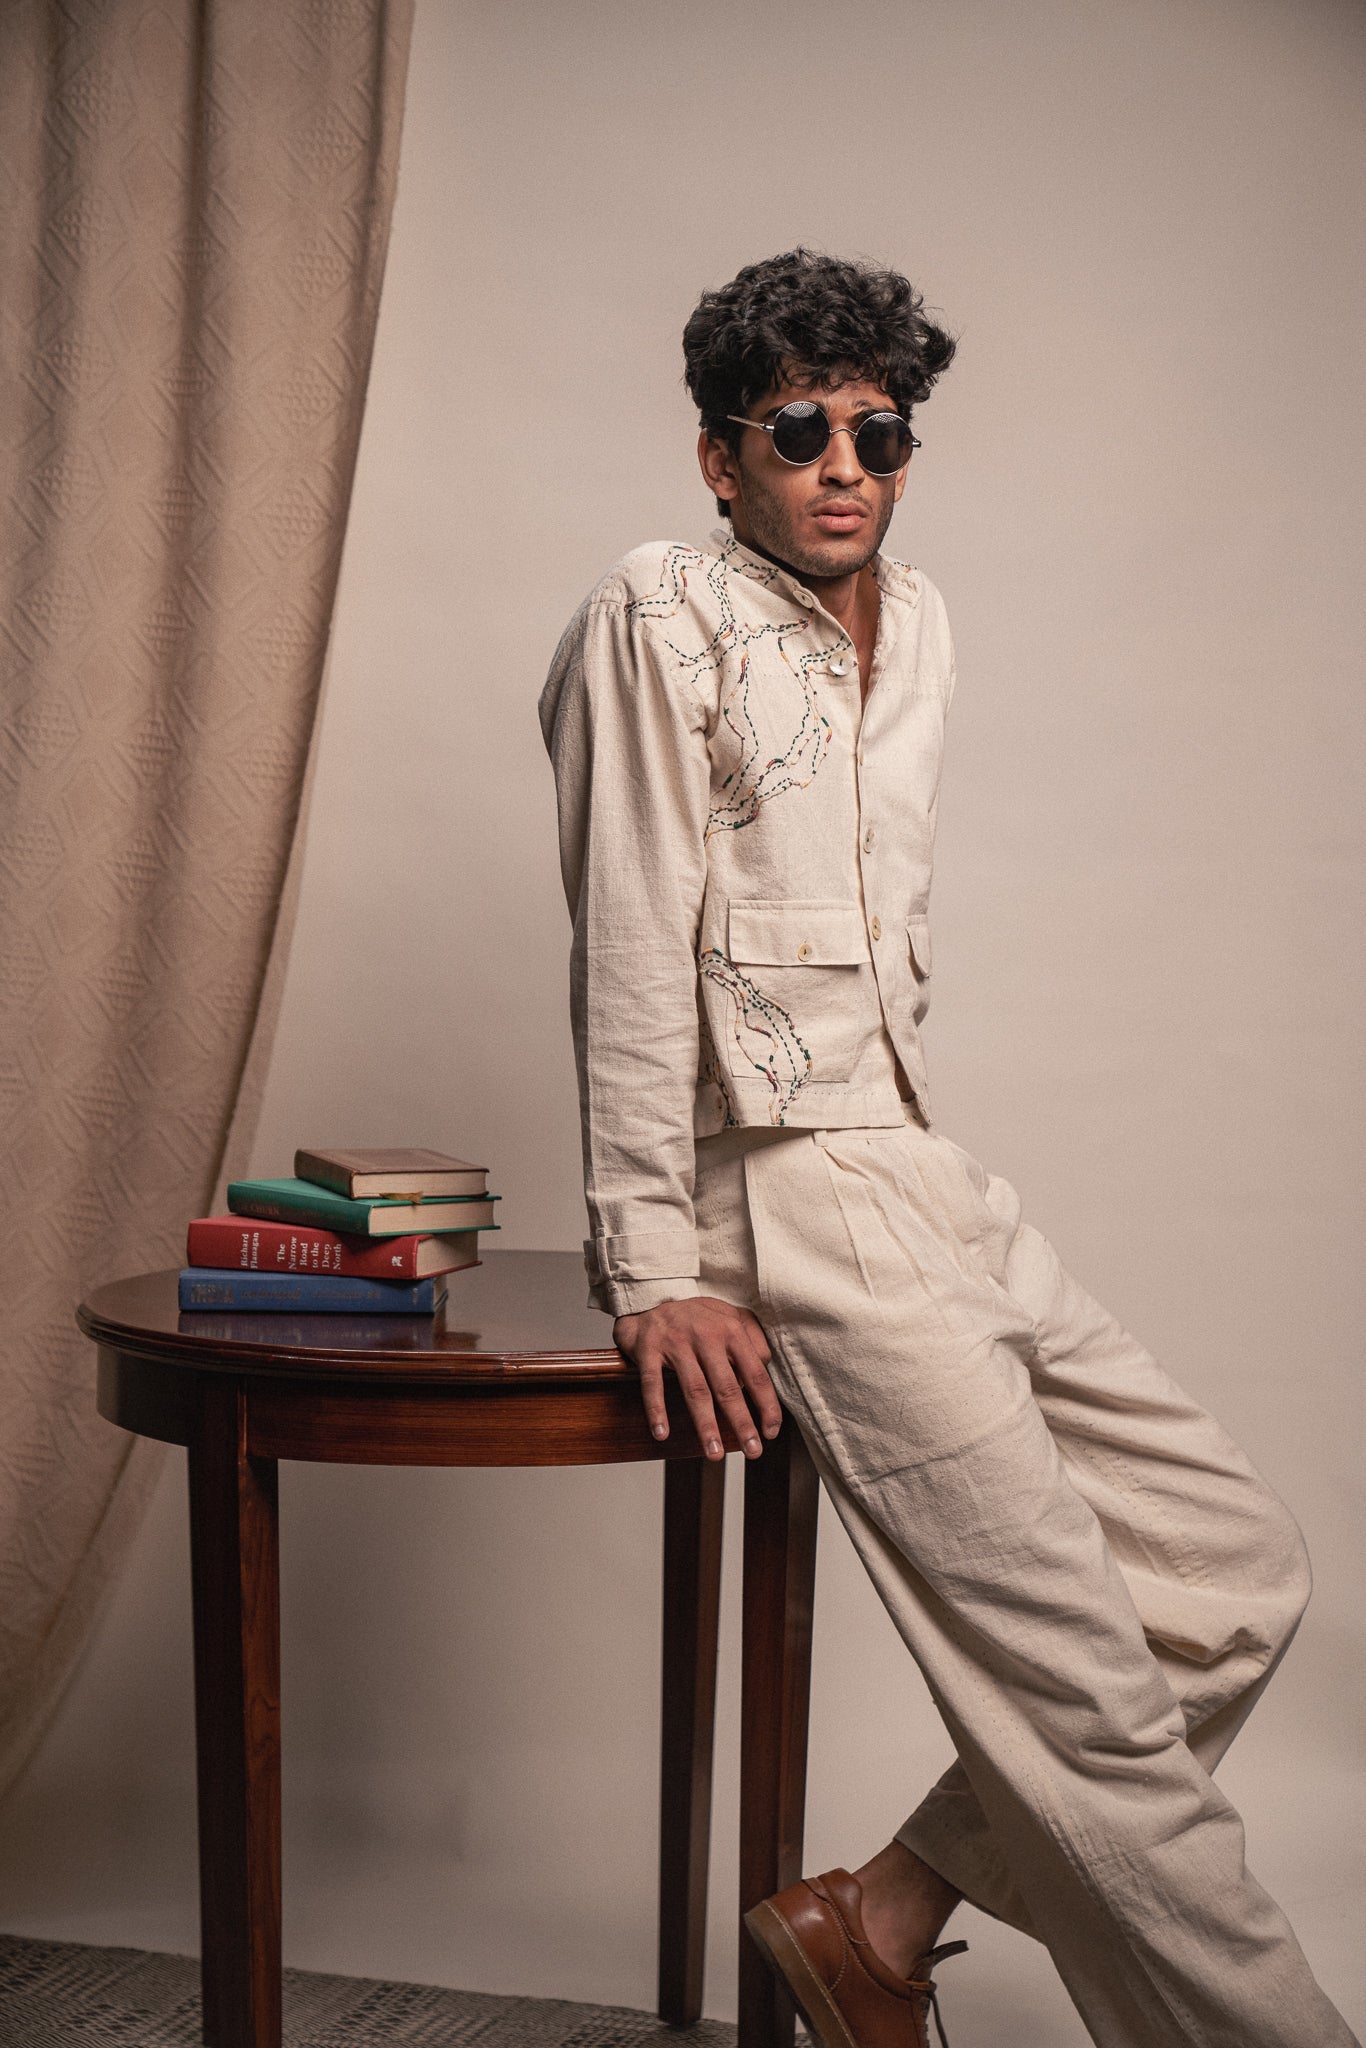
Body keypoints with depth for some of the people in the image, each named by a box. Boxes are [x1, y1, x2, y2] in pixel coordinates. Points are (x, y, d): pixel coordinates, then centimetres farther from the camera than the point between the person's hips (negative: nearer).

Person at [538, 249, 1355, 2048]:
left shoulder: (917, 629, 17)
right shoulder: (662, 617, -6)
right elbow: (632, 952, -11)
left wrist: (921, 1155, 18)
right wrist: (655, 1268, -15)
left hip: (935, 1188, 9)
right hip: (792, 1199, -8)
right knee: (1089, 1688, -12)